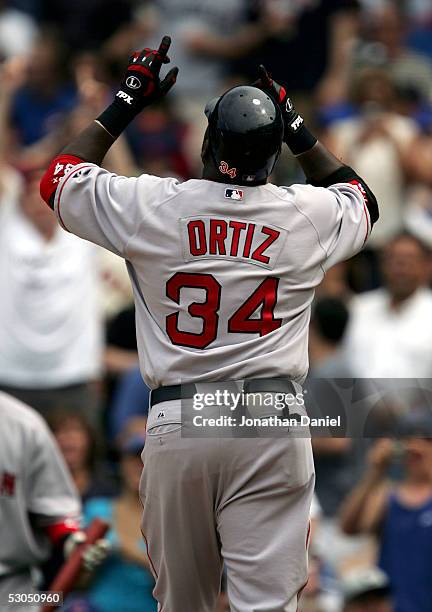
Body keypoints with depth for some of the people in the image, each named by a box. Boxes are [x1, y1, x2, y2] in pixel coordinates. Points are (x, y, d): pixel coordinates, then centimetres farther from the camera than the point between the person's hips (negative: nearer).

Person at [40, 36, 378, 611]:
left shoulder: (150, 205, 0)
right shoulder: (308, 214, 3)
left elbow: (57, 179, 18)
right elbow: (362, 201, 28)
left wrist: (124, 105, 23)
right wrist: (298, 129, 29)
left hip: (175, 425, 1)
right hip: (270, 421, -1)